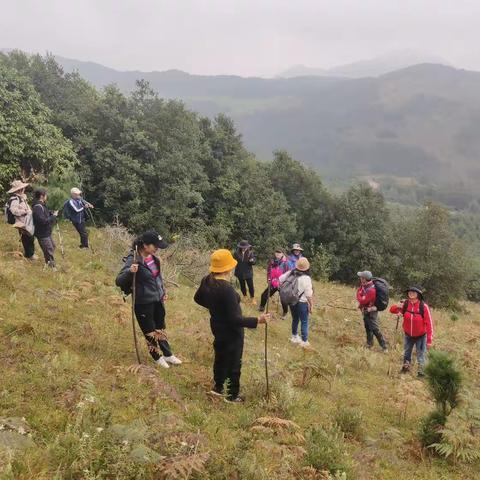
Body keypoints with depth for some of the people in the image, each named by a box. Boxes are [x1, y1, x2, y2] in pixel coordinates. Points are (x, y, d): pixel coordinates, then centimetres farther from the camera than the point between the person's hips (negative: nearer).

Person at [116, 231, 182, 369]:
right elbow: (118, 281, -27)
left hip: (157, 300, 7)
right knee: (150, 332, 12)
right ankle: (158, 358, 33)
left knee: (160, 329, 23)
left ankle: (168, 355, 39)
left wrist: (163, 290, 20)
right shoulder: (133, 260, -24)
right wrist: (129, 272, -45)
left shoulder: (153, 257, -2)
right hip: (143, 304, -7)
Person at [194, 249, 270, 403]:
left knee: (220, 357, 26)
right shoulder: (227, 289, -35)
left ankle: (218, 387, 44)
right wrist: (257, 320, -27)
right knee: (234, 363, 12)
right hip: (231, 331, -8)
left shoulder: (207, 281, -9)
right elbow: (234, 319, -31)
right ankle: (232, 395, 29)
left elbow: (198, 298, 11)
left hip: (217, 326, 8)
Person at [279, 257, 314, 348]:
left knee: (295, 319, 24)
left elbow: (280, 280, 4)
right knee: (304, 322, 10)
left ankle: (294, 337, 38)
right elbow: (309, 295, -18)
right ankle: (304, 341, 18)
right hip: (302, 303, -6)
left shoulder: (291, 273, -6)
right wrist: (311, 305, -6)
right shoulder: (306, 278, -22)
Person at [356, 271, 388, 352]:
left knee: (375, 330, -8)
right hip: (366, 311, 9)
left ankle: (384, 347, 1)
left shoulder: (371, 290, -32)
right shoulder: (365, 286, -3)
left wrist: (358, 294, -13)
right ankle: (369, 344, 36)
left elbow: (362, 301, -28)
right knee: (368, 328, 21)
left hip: (371, 312, -9)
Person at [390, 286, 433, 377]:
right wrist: (397, 307, -30)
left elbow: (429, 323, -19)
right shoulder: (405, 304, -12)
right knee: (406, 353, 22)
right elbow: (392, 310, -5)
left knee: (421, 355, 6)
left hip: (420, 336, -4)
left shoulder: (424, 306, -22)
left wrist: (429, 340, -19)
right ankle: (406, 367, 44)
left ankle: (421, 371, 24)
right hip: (408, 335, 4)